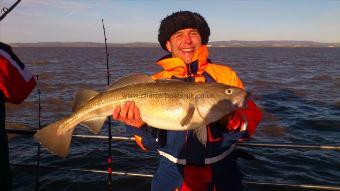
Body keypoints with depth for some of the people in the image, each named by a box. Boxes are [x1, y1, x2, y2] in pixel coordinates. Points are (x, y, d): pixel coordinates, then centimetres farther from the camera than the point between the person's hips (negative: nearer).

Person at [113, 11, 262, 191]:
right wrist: (144, 125, -25)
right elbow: (148, 143, -4)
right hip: (173, 175, 0)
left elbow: (252, 120, -8)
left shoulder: (225, 74, -5)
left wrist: (231, 119, -28)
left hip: (222, 174, 1)